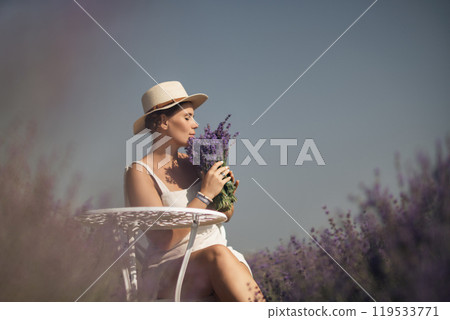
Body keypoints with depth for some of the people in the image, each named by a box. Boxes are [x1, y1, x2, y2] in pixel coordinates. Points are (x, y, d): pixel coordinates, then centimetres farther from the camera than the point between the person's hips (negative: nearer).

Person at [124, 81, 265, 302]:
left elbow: (225, 216, 25)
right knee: (218, 254, -36)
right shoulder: (140, 173, -5)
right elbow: (164, 239, -16)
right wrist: (205, 195, -14)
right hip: (169, 268, -5)